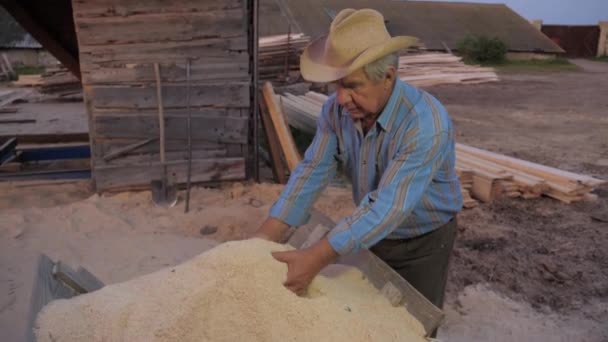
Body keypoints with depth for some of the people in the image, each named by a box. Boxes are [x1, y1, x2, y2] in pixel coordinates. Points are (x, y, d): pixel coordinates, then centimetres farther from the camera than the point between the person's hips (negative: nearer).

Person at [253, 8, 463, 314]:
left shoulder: (427, 124, -35)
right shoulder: (336, 110, -16)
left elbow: (388, 207, -40)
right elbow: (312, 172, -17)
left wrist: (316, 258, -46)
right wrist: (266, 236, -27)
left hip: (423, 241, -4)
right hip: (372, 233, 5)